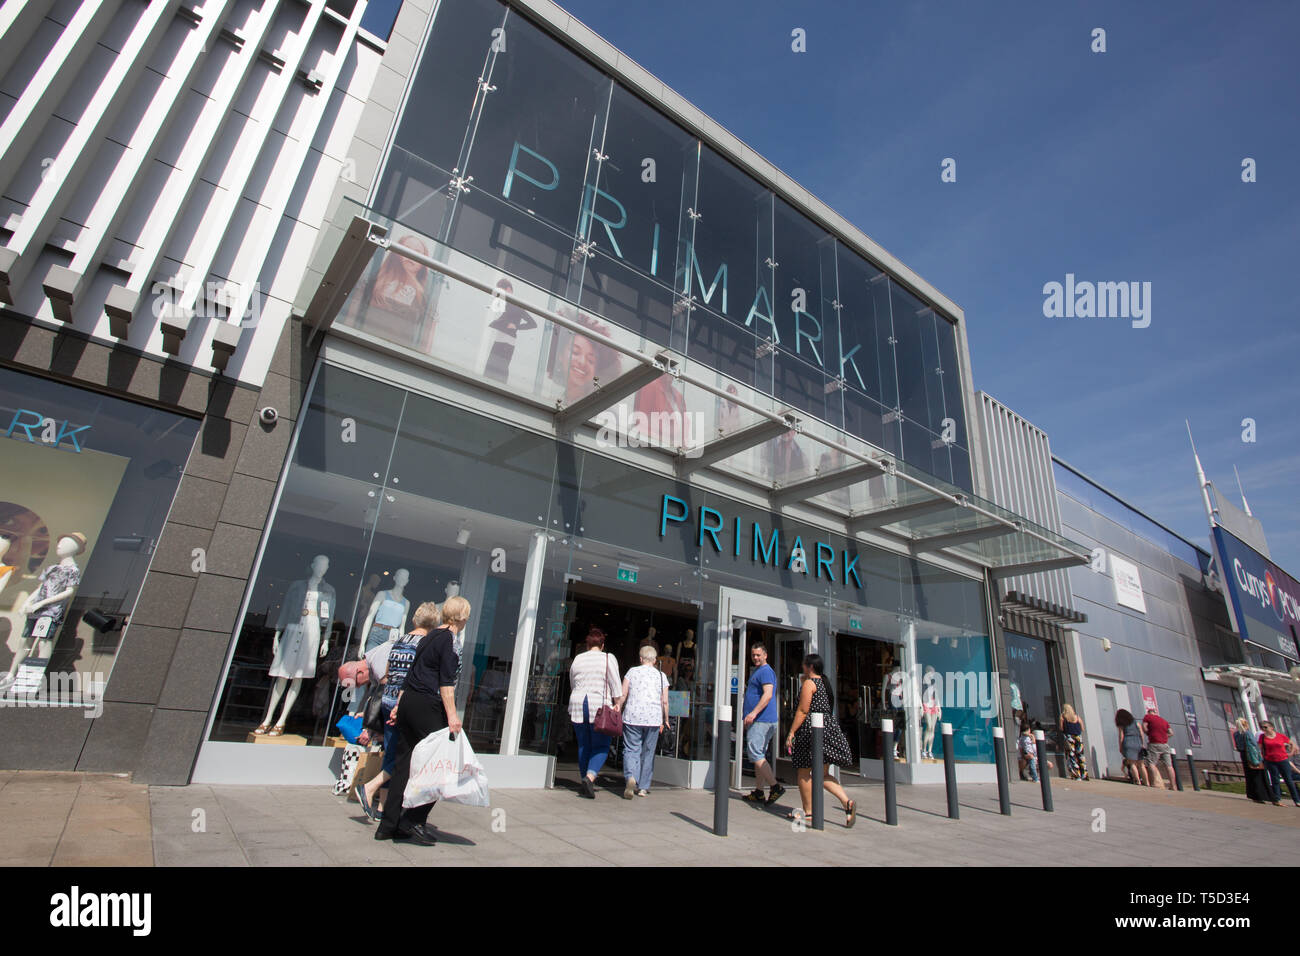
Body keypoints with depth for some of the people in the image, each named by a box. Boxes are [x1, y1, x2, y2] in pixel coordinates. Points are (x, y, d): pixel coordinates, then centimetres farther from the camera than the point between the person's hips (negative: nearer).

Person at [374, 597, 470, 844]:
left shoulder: (430, 636, 15)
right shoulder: (449, 639, -11)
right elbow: (446, 682, -17)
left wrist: (399, 705, 22)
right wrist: (452, 715, -18)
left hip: (408, 703, 9)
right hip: (427, 706, -9)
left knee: (404, 764, 13)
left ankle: (388, 826, 19)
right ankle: (414, 820, 3)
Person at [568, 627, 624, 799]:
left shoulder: (577, 659, 10)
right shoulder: (608, 658, 0)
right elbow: (616, 684, -4)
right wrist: (618, 704, 3)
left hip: (577, 705, 4)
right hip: (599, 706, -3)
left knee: (583, 745, 12)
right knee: (601, 746, 2)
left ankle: (584, 781, 12)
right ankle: (589, 777, -17)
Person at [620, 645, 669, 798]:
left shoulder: (632, 672, 4)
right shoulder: (661, 675, 6)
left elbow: (623, 695, -1)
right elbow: (665, 701, 4)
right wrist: (665, 720, 15)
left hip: (632, 717, -1)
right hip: (654, 719, 1)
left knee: (631, 749, 2)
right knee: (648, 752, 12)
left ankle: (631, 777, -22)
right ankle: (643, 787, 16)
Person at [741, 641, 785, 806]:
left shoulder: (765, 671, -11)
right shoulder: (756, 671, 21)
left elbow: (768, 694, -23)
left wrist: (753, 713, -29)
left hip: (762, 721, -10)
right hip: (759, 720, 10)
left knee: (755, 754, -11)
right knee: (759, 756, 12)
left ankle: (775, 786, -8)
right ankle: (758, 793, 16)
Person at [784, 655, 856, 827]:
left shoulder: (809, 683, -11)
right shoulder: (825, 683, 15)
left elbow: (803, 711, -16)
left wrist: (791, 732, -14)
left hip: (812, 729, -9)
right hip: (828, 727, 9)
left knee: (804, 772, 5)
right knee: (823, 774, 11)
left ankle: (808, 811, 12)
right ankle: (847, 803, -5)